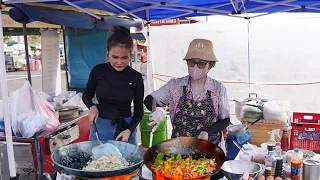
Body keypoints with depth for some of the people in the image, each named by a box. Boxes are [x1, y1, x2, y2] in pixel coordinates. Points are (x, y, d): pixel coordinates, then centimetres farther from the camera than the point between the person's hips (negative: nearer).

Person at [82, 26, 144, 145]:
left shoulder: (135, 77, -7)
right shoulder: (98, 71, -7)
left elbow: (139, 111, 0)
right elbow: (86, 96, 10)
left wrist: (129, 130, -16)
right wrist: (92, 107, -10)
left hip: (126, 128, 0)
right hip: (100, 127, 1)